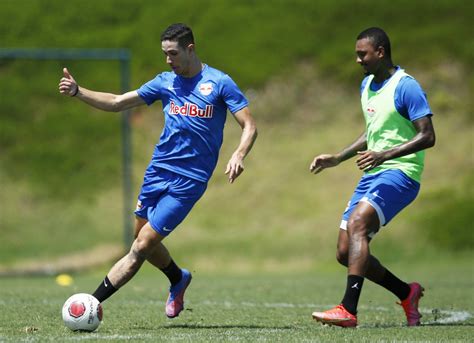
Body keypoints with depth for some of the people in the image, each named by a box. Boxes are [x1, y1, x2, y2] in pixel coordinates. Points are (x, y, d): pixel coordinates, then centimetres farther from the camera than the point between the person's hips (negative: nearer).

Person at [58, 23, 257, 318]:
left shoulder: (220, 83, -5)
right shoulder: (166, 82, 9)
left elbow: (250, 126, -7)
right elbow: (117, 103, 10)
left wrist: (238, 156, -26)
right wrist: (78, 92, -4)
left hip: (189, 180, -6)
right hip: (158, 170, 6)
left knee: (143, 246, -10)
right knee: (142, 237, 13)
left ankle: (92, 303, -11)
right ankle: (178, 279, 41)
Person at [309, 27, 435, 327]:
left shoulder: (406, 87, -12)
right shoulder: (367, 85, 15)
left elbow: (427, 137, -17)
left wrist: (385, 155, -27)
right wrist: (338, 158, 22)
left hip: (399, 173, -9)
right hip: (372, 175, 9)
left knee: (356, 224, -30)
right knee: (346, 253, 4)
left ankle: (348, 311, -37)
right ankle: (407, 294, 23)